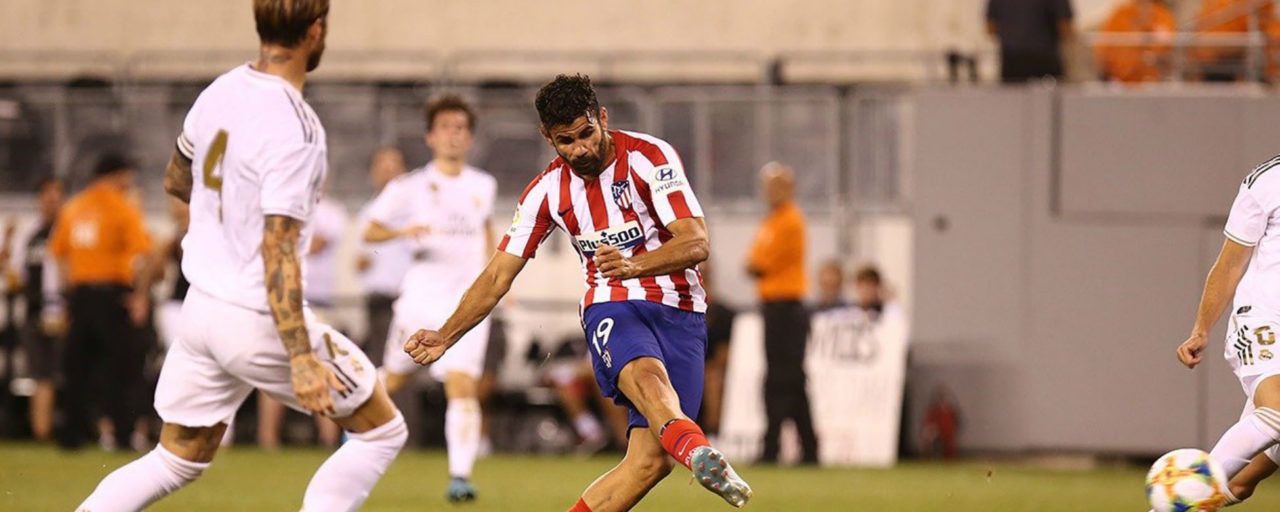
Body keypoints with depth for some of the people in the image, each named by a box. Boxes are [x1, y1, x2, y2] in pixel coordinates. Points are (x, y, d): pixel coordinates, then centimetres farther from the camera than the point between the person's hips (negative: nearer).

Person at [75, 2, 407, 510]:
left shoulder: (220, 92, 2)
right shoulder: (292, 129, -22)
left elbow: (176, 181, 20)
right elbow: (277, 252, -25)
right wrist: (302, 358, -26)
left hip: (201, 309, 8)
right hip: (259, 322, -8)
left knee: (177, 460, 19)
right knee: (382, 431, 7)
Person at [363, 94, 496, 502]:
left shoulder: (483, 186, 9)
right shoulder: (410, 187, -2)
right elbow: (370, 232, -1)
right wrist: (403, 231, -20)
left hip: (468, 303, 1)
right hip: (421, 298, -1)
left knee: (462, 387, -16)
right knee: (394, 380, 13)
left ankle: (460, 475, -19)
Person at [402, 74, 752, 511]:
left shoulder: (649, 158, -6)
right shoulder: (548, 190, 5)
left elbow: (696, 243, -15)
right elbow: (498, 275, 13)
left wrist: (634, 266, -33)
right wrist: (445, 337, 4)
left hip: (679, 313, 0)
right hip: (613, 308, 0)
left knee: (650, 461, -17)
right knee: (647, 375, -39)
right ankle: (698, 453, -71)